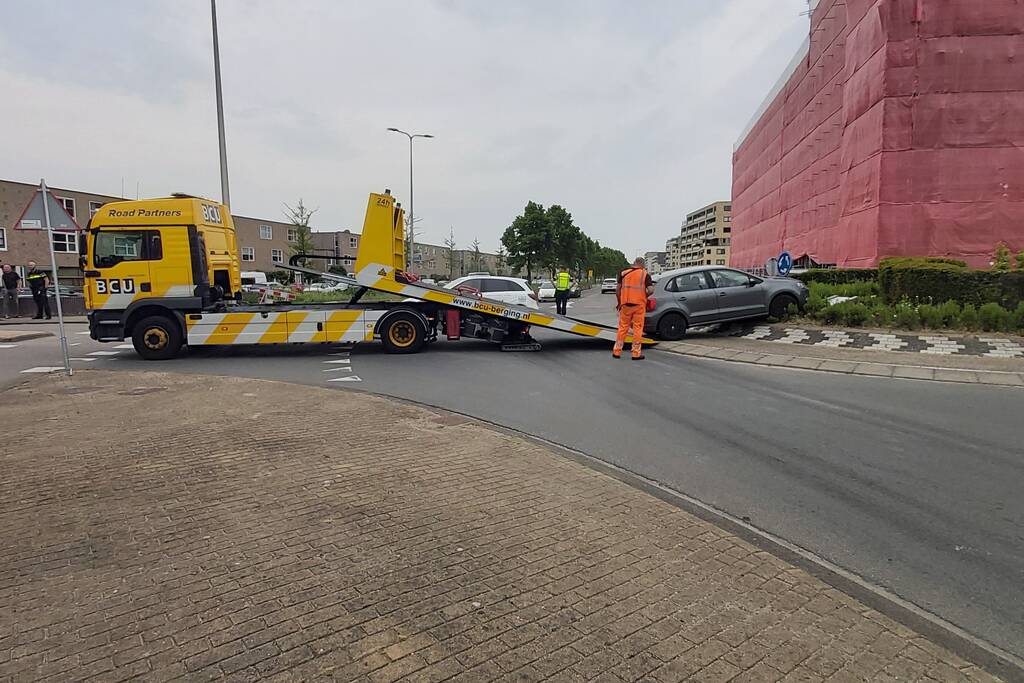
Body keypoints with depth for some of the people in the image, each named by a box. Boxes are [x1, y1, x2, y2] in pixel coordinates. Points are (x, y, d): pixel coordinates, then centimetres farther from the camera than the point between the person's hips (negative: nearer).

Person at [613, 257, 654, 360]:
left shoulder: (624, 273, 6)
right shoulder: (644, 274, -1)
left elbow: (617, 289, 4)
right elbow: (651, 290, -11)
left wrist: (619, 303, 14)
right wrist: (644, 295, 8)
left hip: (625, 304, 2)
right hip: (639, 304, -2)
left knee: (623, 327, 11)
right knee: (638, 328, 4)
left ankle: (617, 351, 13)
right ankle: (636, 353, 7)